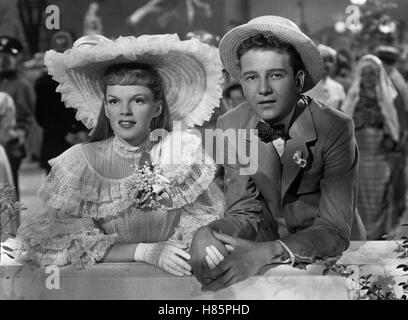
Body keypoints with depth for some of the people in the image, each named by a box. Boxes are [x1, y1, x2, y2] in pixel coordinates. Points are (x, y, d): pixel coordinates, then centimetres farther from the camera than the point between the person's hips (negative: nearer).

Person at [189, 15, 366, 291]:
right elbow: (245, 213, -5)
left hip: (332, 258, -2)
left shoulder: (335, 128, -18)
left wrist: (268, 252, -40)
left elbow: (334, 232, -23)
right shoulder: (231, 127, -6)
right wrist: (208, 234, -28)